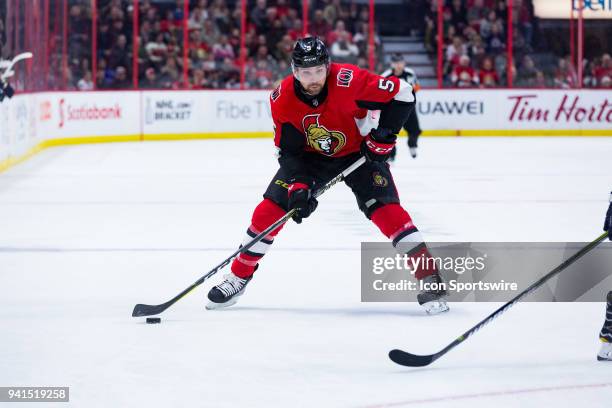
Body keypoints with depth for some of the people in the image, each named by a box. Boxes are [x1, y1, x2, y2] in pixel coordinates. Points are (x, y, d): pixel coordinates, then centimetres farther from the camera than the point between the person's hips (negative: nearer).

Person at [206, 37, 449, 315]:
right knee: (270, 209, -7)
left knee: (386, 210, -21)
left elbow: (402, 94, -26)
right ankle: (239, 276, 9)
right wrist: (299, 186, -26)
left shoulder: (349, 81, -32)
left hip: (358, 152, -3)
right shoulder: (282, 99, -20)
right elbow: (289, 151, -13)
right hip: (311, 156, 3)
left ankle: (429, 277, -16)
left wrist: (383, 136, -26)